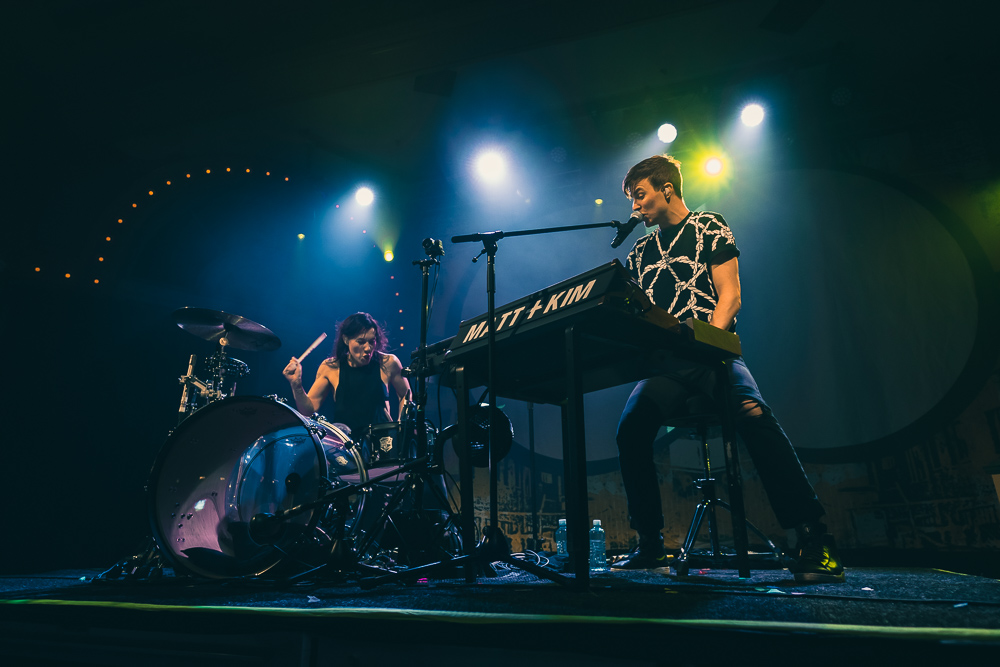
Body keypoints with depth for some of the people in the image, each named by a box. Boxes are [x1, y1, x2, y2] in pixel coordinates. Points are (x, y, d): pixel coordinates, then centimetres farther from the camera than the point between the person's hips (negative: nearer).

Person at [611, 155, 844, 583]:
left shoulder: (709, 228, 10)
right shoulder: (640, 253, 22)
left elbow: (730, 296, -2)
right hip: (663, 363, 3)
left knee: (751, 411, -34)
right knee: (631, 427, -25)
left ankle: (813, 540, -25)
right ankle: (650, 546, -11)